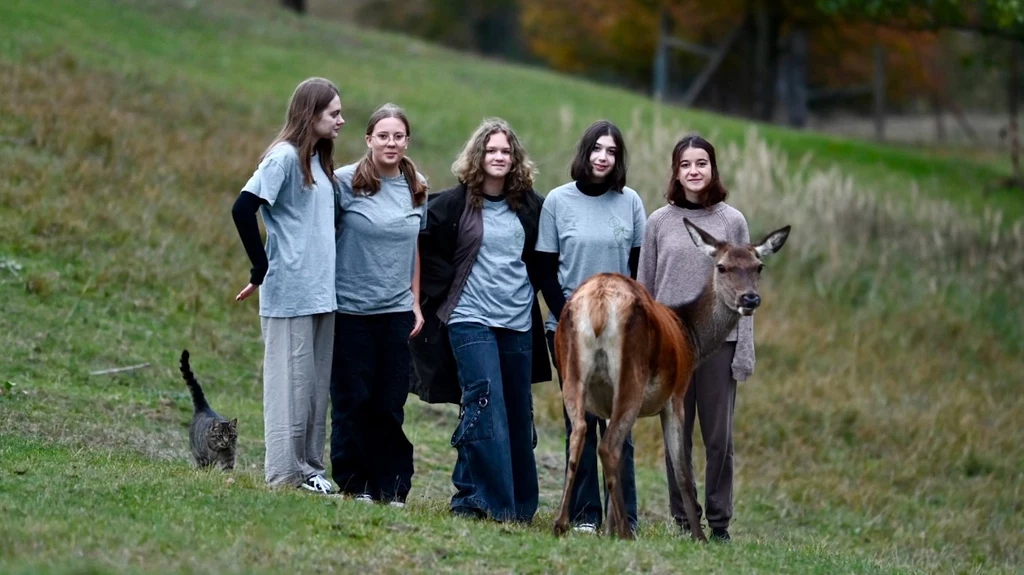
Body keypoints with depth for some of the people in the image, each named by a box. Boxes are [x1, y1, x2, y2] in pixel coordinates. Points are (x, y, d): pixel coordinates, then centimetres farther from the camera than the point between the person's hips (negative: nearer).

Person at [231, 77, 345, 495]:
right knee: (292, 380, -3)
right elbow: (242, 209, -19)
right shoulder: (285, 157, -12)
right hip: (290, 292, -8)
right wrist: (262, 269, -14)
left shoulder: (319, 161, 13)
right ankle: (285, 470, 3)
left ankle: (309, 467, 16)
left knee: (316, 383, 10)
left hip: (321, 293, 8)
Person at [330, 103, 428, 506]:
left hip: (397, 310, 3)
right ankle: (353, 482, 11)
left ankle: (390, 486, 9)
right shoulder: (346, 181, -6)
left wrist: (416, 302, 12)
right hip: (351, 307, -3)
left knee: (392, 402, 3)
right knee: (353, 399, 2)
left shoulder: (417, 189, 8)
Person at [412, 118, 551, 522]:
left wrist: (533, 288, 10)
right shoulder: (453, 204, -2)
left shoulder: (530, 207, 8)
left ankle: (522, 502, 16)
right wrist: (445, 287, -1)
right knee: (486, 406, -15)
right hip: (471, 319, -4)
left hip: (518, 322, 4)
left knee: (519, 415, 7)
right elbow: (424, 246, 4)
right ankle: (496, 503, -15)